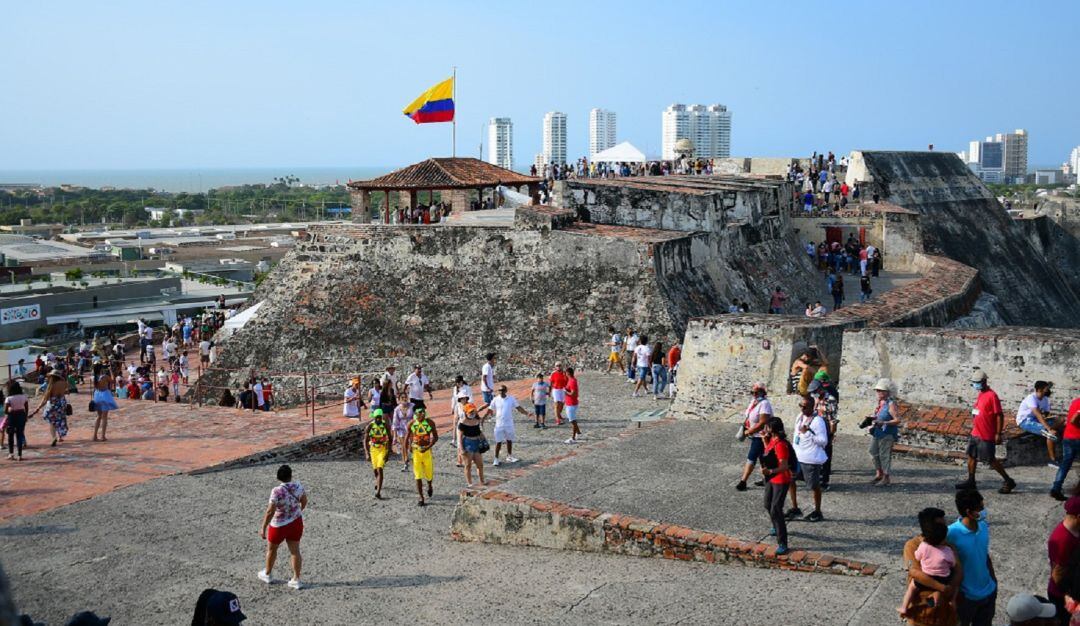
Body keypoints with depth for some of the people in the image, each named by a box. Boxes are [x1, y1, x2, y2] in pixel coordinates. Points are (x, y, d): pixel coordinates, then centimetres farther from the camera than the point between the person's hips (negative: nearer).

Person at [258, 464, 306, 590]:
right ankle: (296, 579, 13)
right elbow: (304, 501, 7)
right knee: (295, 550, 11)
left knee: (271, 548, 20)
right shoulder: (298, 486, -10)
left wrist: (263, 528, -16)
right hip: (296, 522, 4)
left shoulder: (277, 491, -25)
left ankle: (267, 574, 38)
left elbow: (270, 511, -24)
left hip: (280, 525, -4)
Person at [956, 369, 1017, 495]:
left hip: (986, 436, -9)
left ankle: (1009, 482, 10)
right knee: (971, 456, 13)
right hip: (975, 433, 9)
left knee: (991, 460, -2)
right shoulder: (980, 394, 10)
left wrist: (998, 434, -19)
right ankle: (971, 481, 23)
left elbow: (999, 415, -19)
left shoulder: (991, 395, -18)